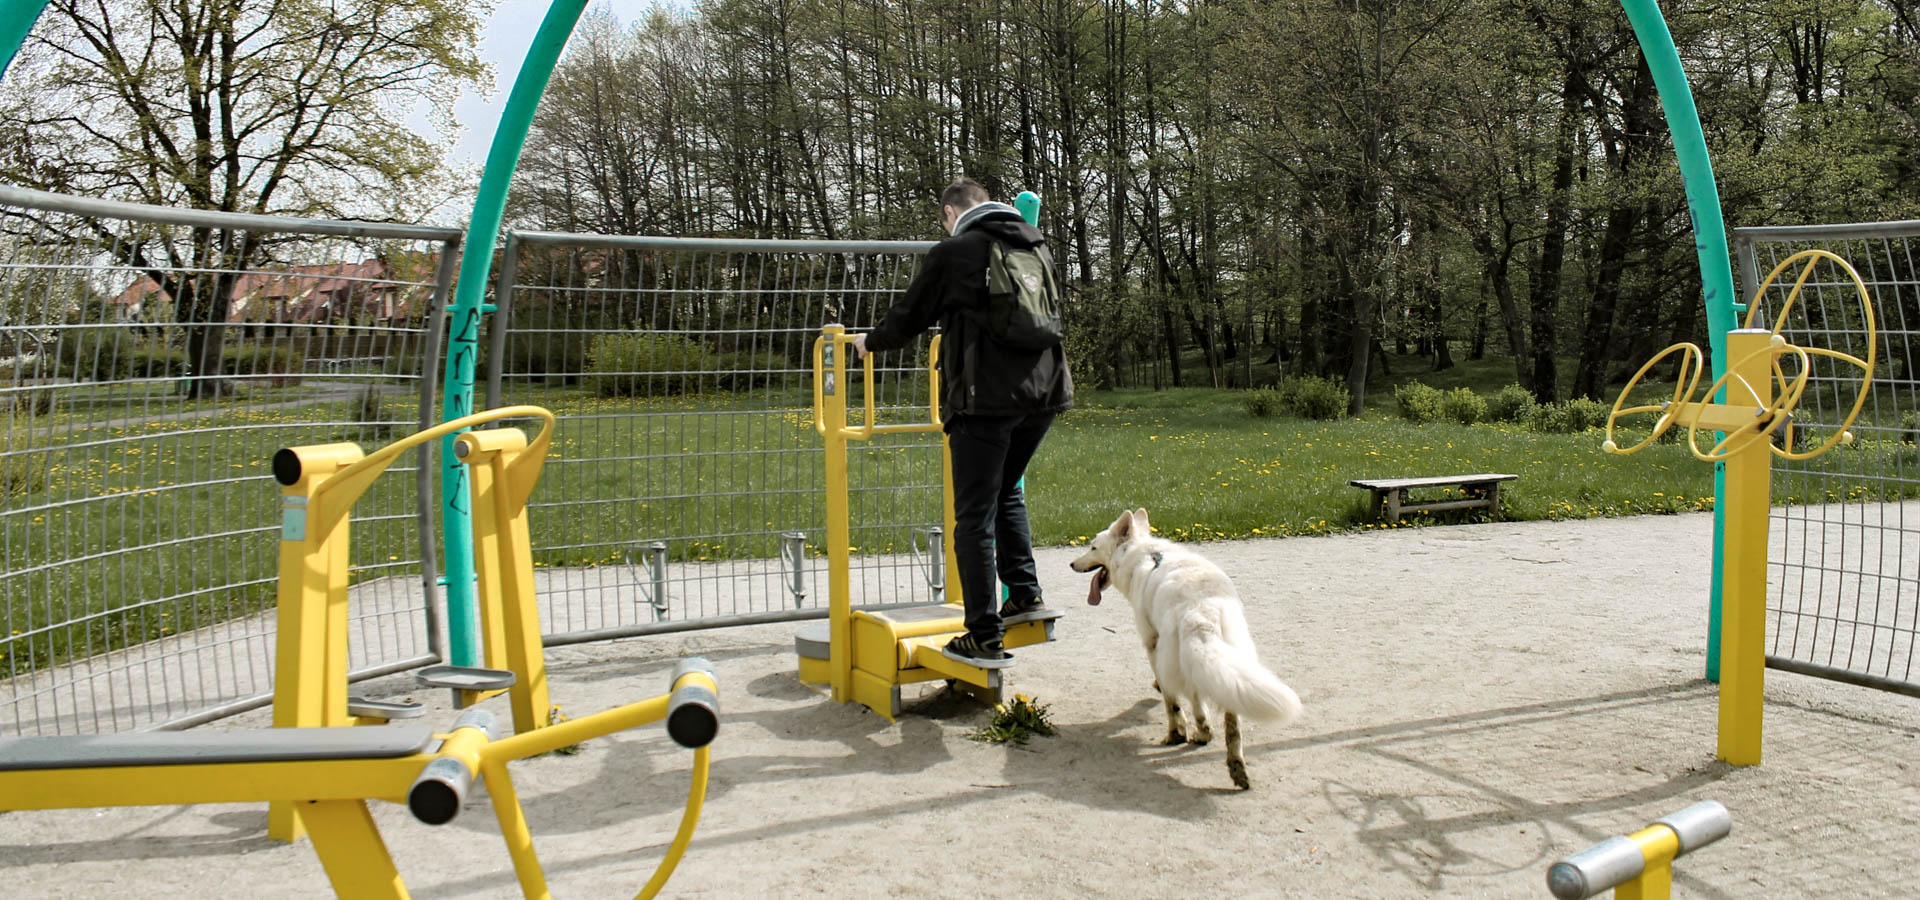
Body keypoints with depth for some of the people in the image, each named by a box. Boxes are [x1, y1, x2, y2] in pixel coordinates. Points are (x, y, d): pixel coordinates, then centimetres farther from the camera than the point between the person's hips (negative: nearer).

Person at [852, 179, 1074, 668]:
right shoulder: (1037, 247, 15)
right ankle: (1025, 592, 23)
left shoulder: (952, 252, -2)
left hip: (986, 398, -6)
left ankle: (985, 637, 0)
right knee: (1006, 492, 27)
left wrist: (871, 342, 26)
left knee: (976, 517, -1)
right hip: (1043, 389, 7)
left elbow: (909, 317, 5)